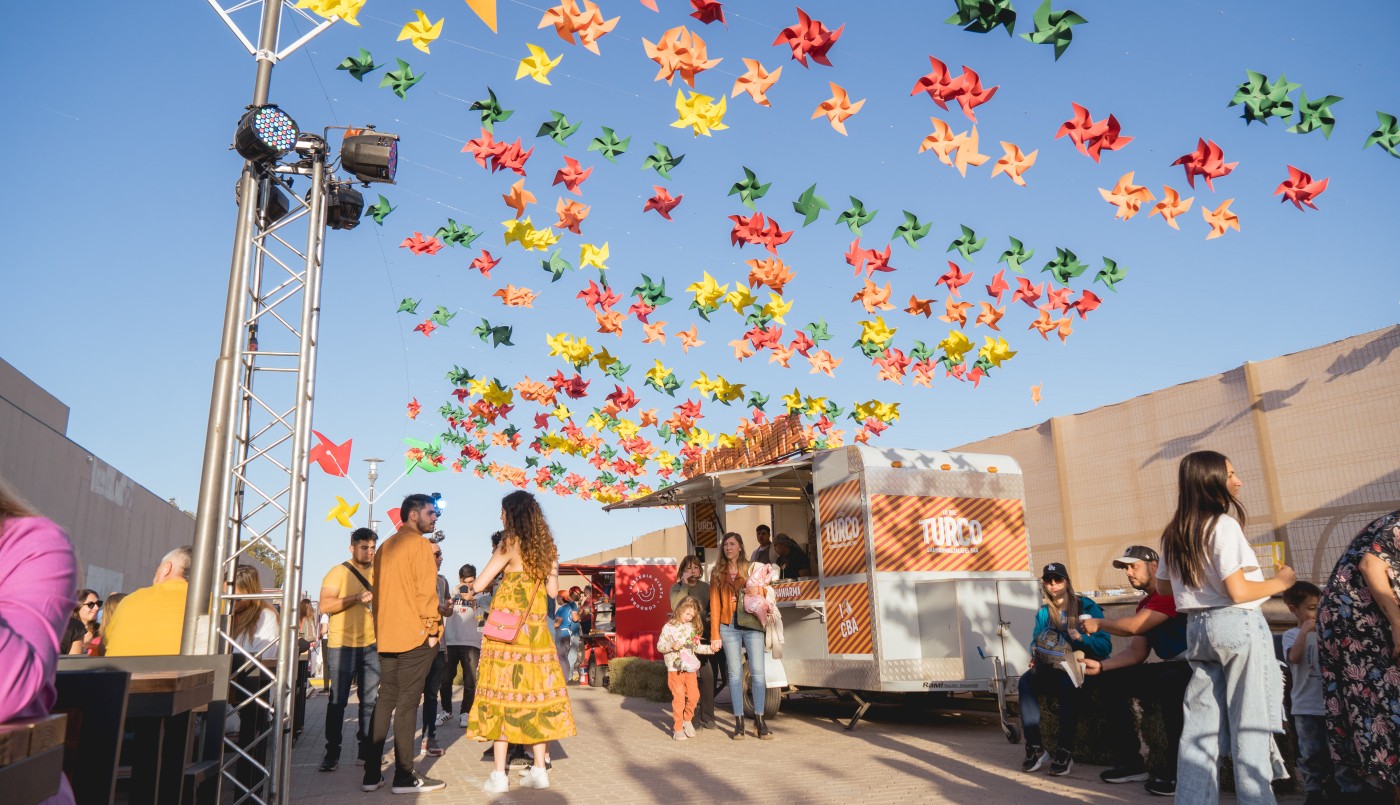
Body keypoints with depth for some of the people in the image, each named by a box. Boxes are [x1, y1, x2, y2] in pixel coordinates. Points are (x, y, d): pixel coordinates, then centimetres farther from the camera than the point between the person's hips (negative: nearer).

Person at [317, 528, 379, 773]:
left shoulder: (377, 573, 12)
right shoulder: (338, 572, -4)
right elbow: (325, 606, -15)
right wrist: (357, 598, -23)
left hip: (371, 645, 5)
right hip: (342, 645, -5)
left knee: (370, 701, 7)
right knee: (337, 701, 0)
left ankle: (365, 752, 15)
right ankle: (331, 754, 8)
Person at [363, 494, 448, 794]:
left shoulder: (385, 547, 17)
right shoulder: (420, 544, -8)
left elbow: (378, 591, 20)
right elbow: (425, 590, -15)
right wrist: (432, 629, -9)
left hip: (387, 635, 8)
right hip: (415, 635, -8)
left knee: (385, 701, 11)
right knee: (407, 704, -5)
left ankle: (371, 774, 13)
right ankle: (404, 777, -1)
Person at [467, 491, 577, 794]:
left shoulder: (510, 544, -8)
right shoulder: (547, 547, 8)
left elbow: (478, 586, -8)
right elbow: (553, 591, 11)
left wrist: (493, 581, 13)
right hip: (536, 630, 5)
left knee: (502, 691, -1)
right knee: (535, 690, 9)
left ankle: (499, 775, 1)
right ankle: (539, 770, 13)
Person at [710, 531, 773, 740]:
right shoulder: (717, 573, 11)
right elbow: (715, 605, 6)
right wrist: (715, 635, 1)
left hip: (752, 625, 0)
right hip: (729, 627, 1)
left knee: (758, 672, -5)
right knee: (735, 674, 2)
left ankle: (759, 720, 4)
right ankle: (739, 722, 8)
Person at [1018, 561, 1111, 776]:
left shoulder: (1086, 607, -3)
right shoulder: (1043, 613, 11)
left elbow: (1105, 646, -10)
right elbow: (1035, 643, 10)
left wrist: (1081, 638, -27)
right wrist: (1036, 656, -12)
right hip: (1053, 669, 4)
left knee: (1067, 684, -38)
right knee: (1025, 681, -26)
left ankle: (1065, 753, -31)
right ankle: (1035, 748, -22)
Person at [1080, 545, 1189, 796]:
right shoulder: (1144, 605, 15)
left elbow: (1134, 626, -23)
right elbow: (1136, 652, 10)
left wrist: (1098, 624, -6)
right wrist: (1100, 666, -3)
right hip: (1170, 667, 10)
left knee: (1169, 683, -39)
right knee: (1111, 681, 3)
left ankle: (1176, 769, -21)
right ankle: (1130, 762, 6)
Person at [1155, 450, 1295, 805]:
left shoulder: (1174, 533, 10)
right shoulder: (1224, 525, -13)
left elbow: (1163, 586, 17)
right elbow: (1238, 591, -17)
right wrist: (1280, 581, -2)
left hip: (1197, 626, 7)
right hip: (1237, 624, -7)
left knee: (1200, 722, 9)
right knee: (1250, 722, 2)